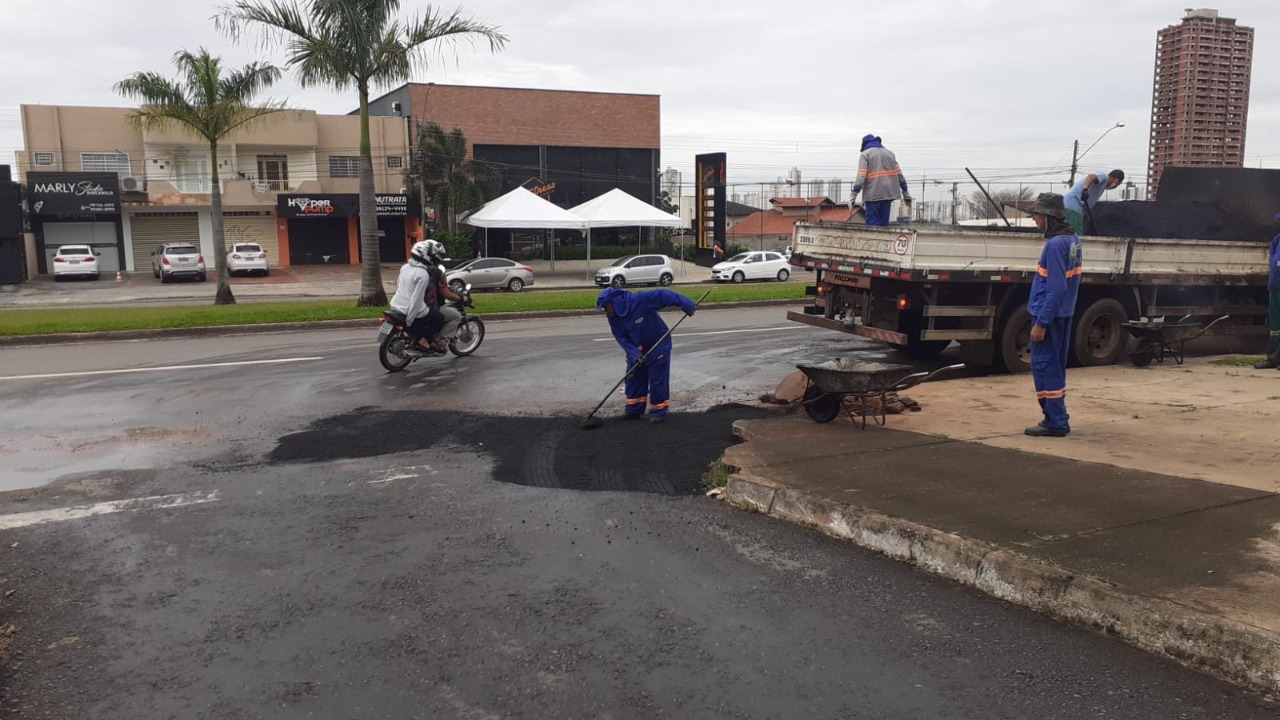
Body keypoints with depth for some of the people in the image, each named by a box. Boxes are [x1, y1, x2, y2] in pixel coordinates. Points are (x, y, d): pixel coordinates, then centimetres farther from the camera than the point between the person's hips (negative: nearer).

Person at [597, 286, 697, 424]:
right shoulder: (614, 318, -9)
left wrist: (687, 305, -33)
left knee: (657, 380, -4)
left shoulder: (640, 300, -29)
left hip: (658, 346, -6)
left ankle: (658, 411, 8)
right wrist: (633, 353, -23)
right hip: (637, 349, 6)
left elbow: (662, 295, -29)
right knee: (633, 378, 9)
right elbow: (622, 338, -7)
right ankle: (634, 410, 21)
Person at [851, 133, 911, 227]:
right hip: (889, 193, 5)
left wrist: (853, 196, -13)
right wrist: (905, 193, 19)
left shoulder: (865, 154, 1)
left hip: (873, 194, -5)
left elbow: (861, 176, -11)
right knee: (884, 223, 10)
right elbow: (899, 174, 14)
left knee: (872, 223, -4)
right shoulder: (890, 153, 18)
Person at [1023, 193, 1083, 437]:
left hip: (1049, 314, -10)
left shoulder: (1055, 244, -19)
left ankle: (1055, 422, 0)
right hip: (1064, 313, 10)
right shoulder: (1073, 239, 10)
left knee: (1044, 367, -3)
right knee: (1055, 366, 16)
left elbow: (1056, 289, -22)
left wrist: (1041, 322, -20)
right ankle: (1058, 420, 23)